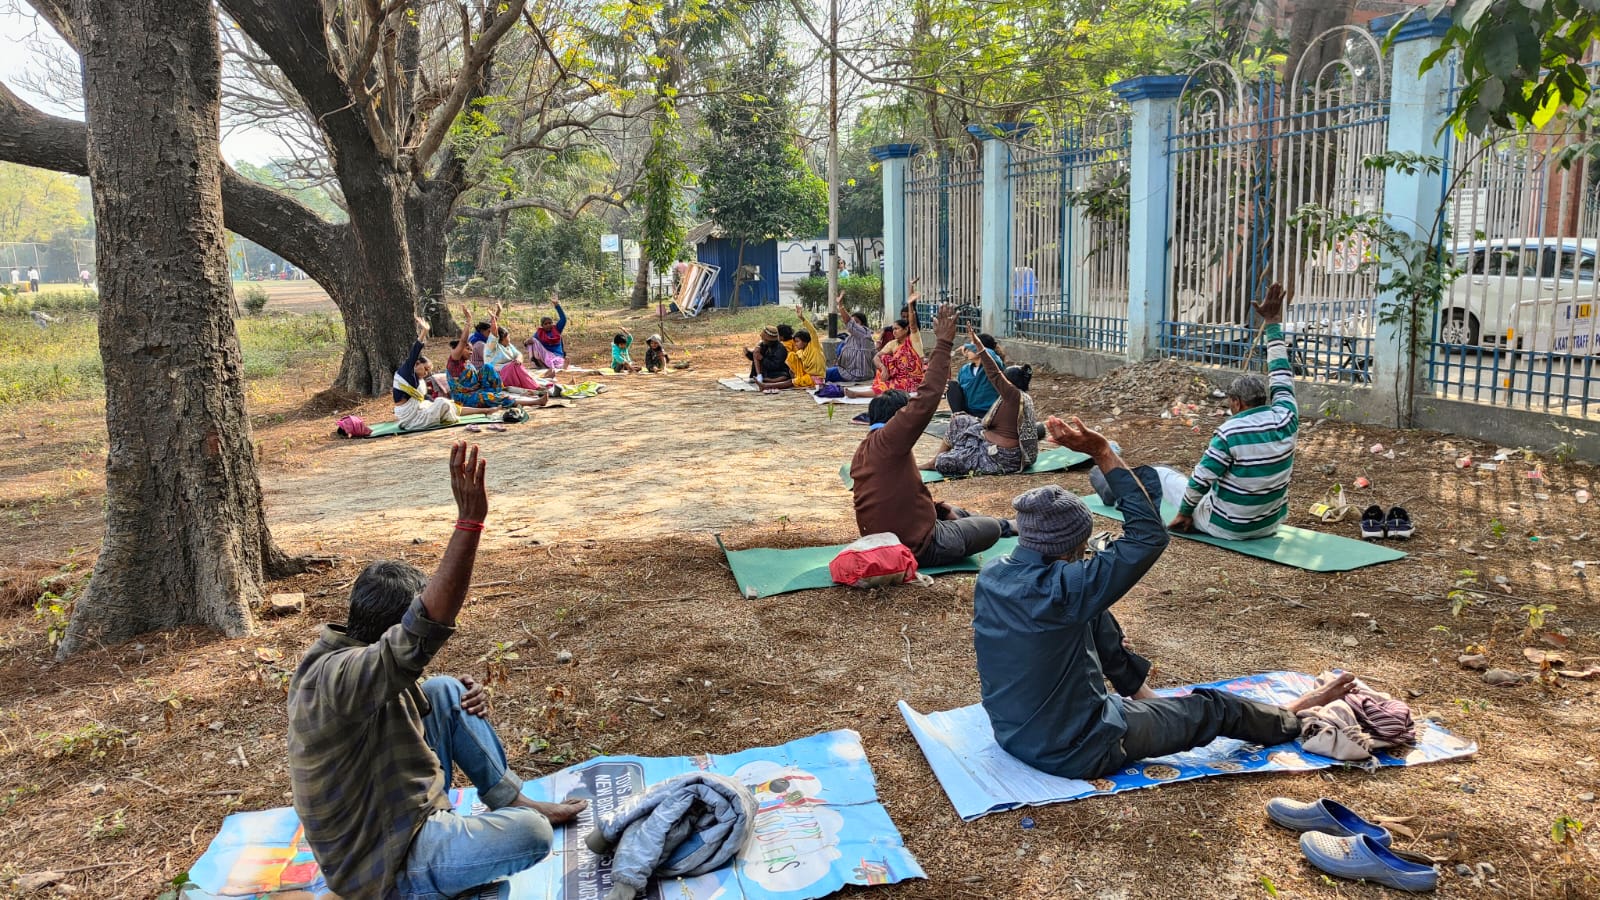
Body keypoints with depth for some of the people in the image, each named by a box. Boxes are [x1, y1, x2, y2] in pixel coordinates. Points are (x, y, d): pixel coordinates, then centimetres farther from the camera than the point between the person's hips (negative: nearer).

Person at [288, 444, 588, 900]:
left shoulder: (350, 654, -2)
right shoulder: (336, 677, -32)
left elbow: (407, 705, 15)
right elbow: (429, 623, -46)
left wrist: (467, 697, -6)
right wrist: (470, 519, -51)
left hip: (403, 807, 10)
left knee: (446, 691, 12)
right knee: (532, 834, -22)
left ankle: (510, 798, 17)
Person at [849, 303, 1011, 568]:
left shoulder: (863, 452, 7)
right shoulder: (888, 441, -21)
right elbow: (925, 400, -29)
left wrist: (940, 507, 12)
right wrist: (944, 343, -25)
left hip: (884, 542, 9)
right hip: (917, 547, -9)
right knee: (992, 527, 11)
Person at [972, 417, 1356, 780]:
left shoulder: (989, 575, -10)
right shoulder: (1059, 590, -32)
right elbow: (1149, 536, -27)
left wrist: (1106, 641, 20)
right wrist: (1105, 456, -28)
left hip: (1010, 733, 7)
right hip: (1078, 753, -6)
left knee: (1094, 616, 17)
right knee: (1209, 707, 14)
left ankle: (1138, 690, 38)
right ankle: (1290, 718, 41)